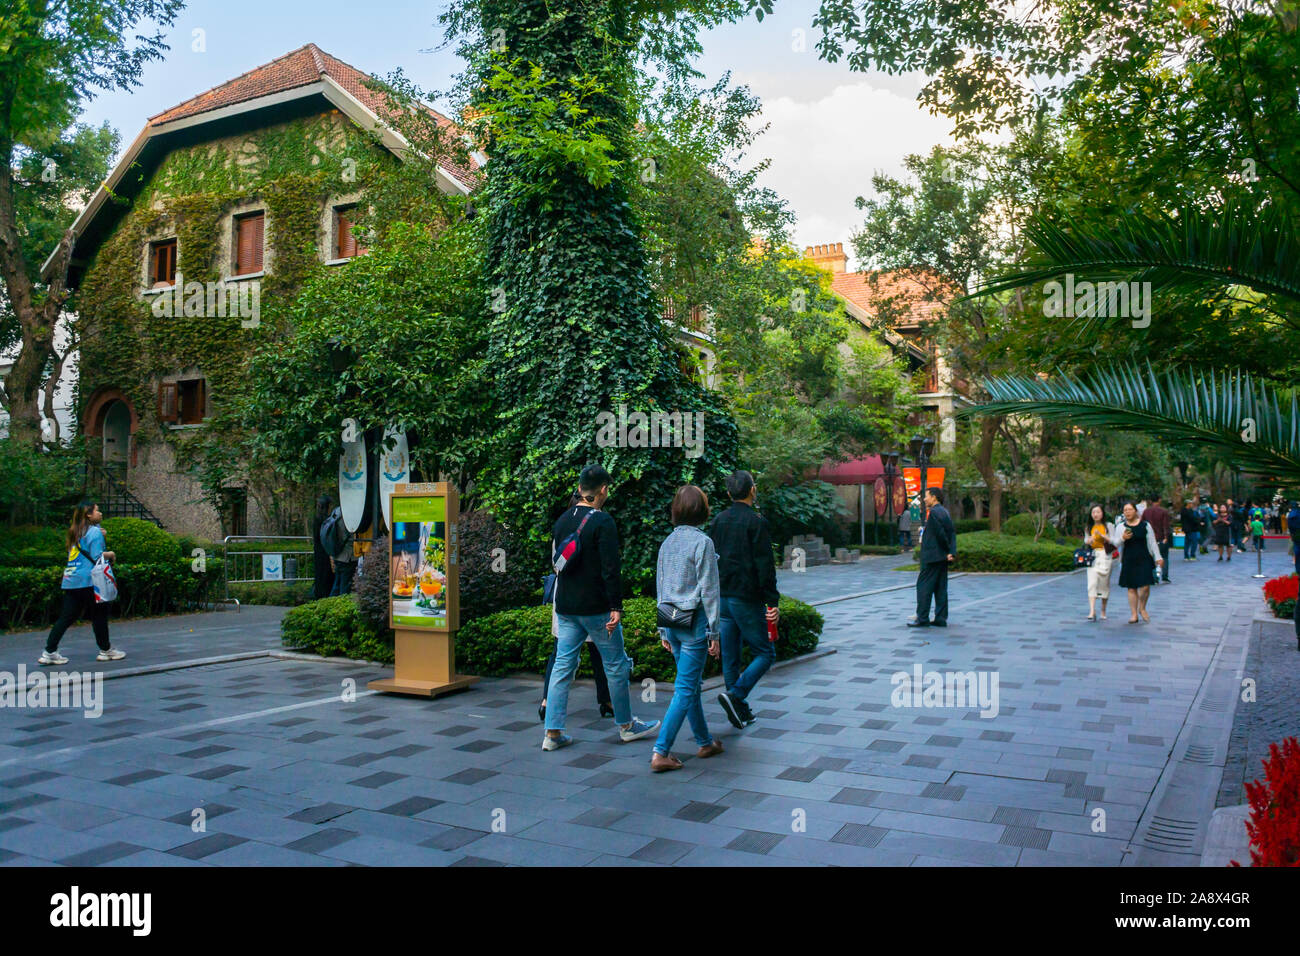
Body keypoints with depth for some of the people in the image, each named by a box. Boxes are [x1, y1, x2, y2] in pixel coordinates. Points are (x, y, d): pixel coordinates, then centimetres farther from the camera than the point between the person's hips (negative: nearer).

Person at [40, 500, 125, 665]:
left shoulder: (75, 532, 17)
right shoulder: (95, 531, -9)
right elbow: (96, 557, -16)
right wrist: (110, 554, 2)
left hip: (70, 581, 8)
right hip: (88, 581, -8)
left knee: (66, 617, 7)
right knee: (99, 615, 4)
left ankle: (49, 652, 3)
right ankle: (106, 650, 13)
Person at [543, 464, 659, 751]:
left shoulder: (563, 520, 9)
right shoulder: (602, 522, -13)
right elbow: (611, 569, -18)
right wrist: (616, 607, -16)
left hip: (566, 608, 7)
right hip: (596, 608, -6)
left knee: (562, 666, 8)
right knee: (616, 665, 8)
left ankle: (553, 732, 7)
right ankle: (626, 725, 20)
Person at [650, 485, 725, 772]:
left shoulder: (667, 543, 7)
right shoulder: (702, 542, -13)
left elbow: (660, 589, 12)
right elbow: (709, 590, -12)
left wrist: (664, 631, 19)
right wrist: (713, 632, -7)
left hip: (672, 622, 7)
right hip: (694, 622, -7)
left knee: (690, 684, 17)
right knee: (685, 688, -3)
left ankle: (705, 742, 31)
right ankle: (661, 752, -5)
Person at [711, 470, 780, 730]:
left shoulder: (718, 521, 9)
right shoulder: (756, 522, -11)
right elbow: (764, 565, -14)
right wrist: (773, 602, -11)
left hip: (722, 598, 7)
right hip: (747, 599, -6)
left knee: (730, 657, 11)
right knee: (764, 653, 4)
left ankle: (741, 711, 16)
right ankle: (735, 695, -12)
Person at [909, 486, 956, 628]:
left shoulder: (934, 512, -14)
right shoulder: (944, 511, 14)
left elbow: (941, 534, -18)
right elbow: (952, 532, 9)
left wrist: (948, 550, -5)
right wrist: (952, 552, 0)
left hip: (932, 556, -9)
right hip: (942, 557, 9)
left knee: (924, 586, -3)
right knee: (940, 587, 9)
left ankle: (922, 618, -2)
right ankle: (941, 618, 11)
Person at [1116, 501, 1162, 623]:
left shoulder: (1145, 525, 3)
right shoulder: (1120, 527, 4)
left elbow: (1152, 542, 9)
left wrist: (1157, 557, 5)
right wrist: (1123, 538, -19)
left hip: (1144, 559, -1)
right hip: (1128, 561, 1)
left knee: (1145, 586, -9)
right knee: (1131, 588, 4)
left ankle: (1142, 608, 18)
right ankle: (1134, 614, 13)